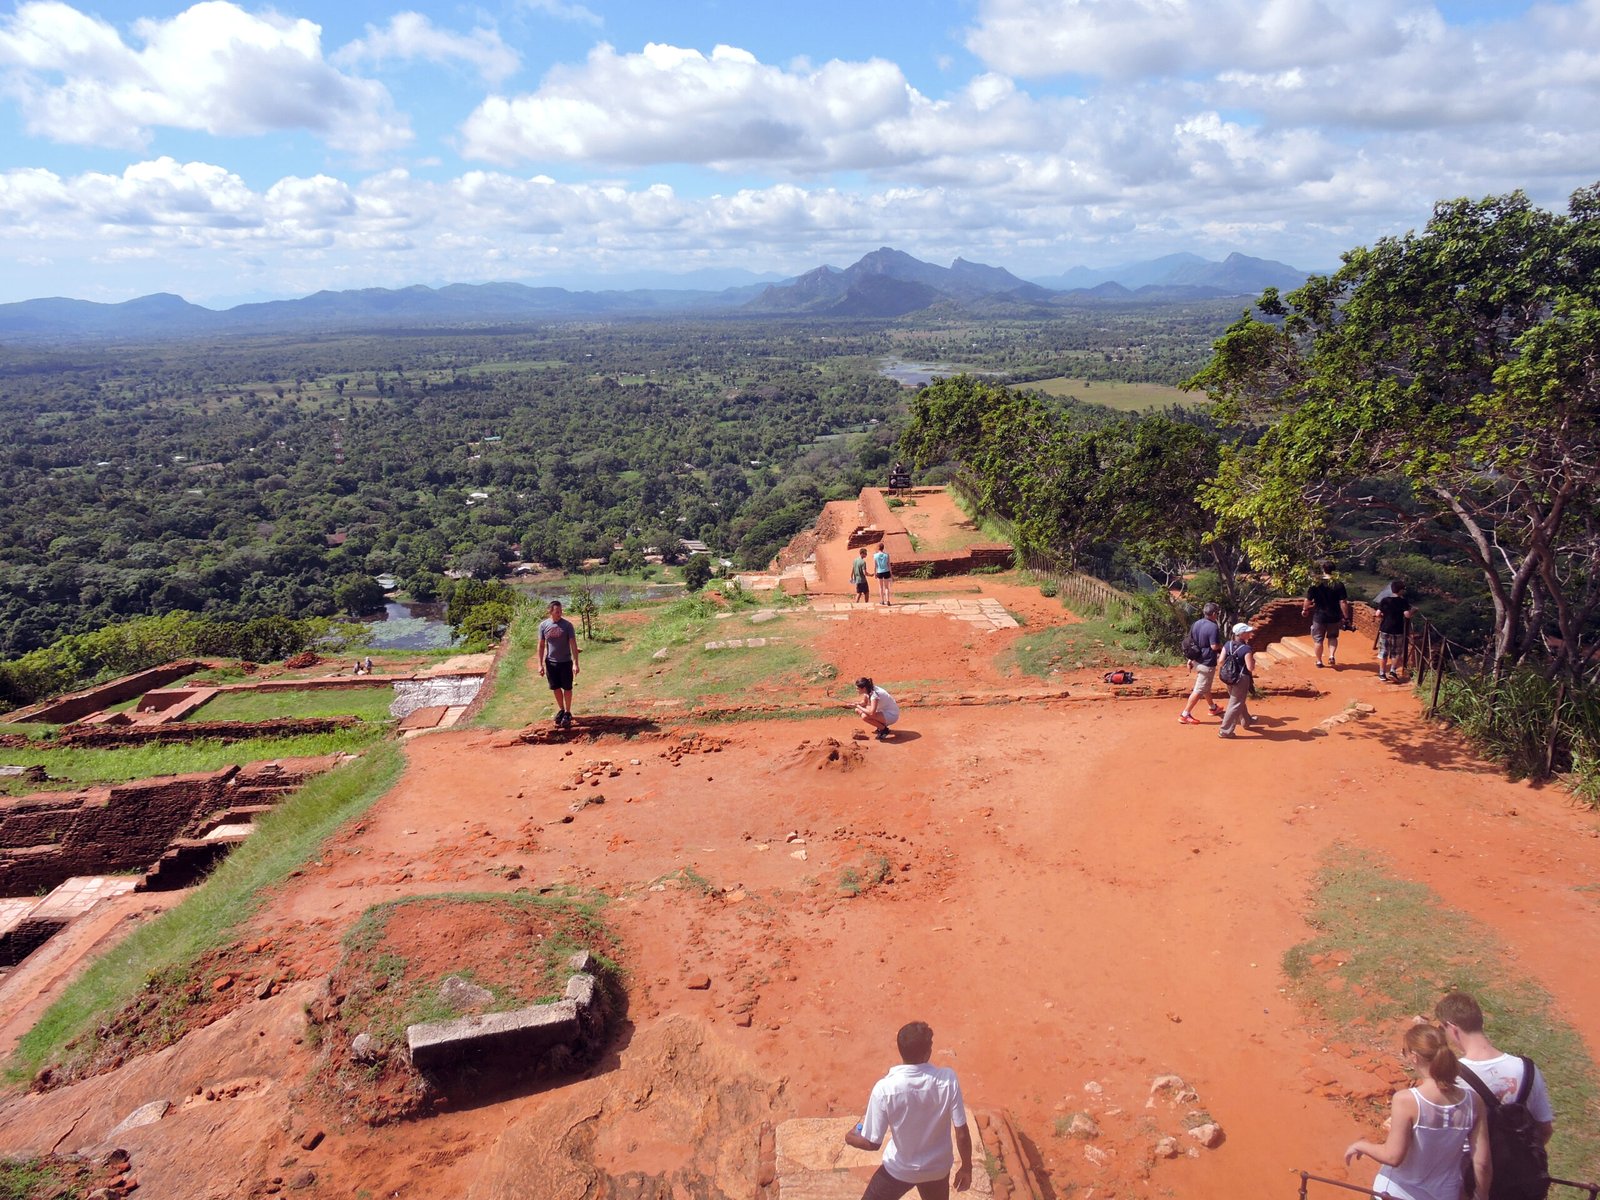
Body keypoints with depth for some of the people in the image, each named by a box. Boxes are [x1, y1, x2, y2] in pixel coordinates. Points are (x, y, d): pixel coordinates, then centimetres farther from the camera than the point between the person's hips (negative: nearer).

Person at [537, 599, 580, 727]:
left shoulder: (567, 625, -11)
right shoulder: (543, 625, -4)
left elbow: (573, 645, -11)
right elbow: (541, 645, 2)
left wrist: (575, 663, -16)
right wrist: (540, 664, 0)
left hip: (565, 662, -2)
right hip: (550, 662, 2)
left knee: (567, 688, 5)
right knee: (555, 688, 13)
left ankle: (568, 713, 19)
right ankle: (561, 709, 33)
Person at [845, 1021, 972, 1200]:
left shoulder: (885, 1088, -28)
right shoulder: (948, 1079, -23)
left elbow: (872, 1143, -18)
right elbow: (962, 1133, -14)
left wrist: (851, 1138, 4)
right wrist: (967, 1167, 3)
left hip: (900, 1169, -2)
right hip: (937, 1168, 2)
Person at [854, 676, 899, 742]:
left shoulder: (874, 694, -29)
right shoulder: (868, 690, -4)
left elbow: (871, 713, -39)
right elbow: (864, 702, 13)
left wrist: (859, 707, -25)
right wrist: (856, 704, -9)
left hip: (892, 715, -9)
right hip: (884, 711, 9)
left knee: (865, 716, -30)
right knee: (858, 711, 4)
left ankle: (884, 729, -7)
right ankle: (881, 725, 12)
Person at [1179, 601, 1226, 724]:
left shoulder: (1196, 624, 4)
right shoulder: (1213, 627, -21)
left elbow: (1190, 642, 10)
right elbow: (1214, 646, -26)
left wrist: (1190, 659, 17)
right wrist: (1221, 646, -3)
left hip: (1197, 661, 9)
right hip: (1207, 663, -9)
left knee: (1206, 686, 26)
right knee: (1199, 690, -1)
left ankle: (1213, 707, 44)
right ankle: (1185, 715, 0)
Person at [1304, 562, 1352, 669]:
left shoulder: (1315, 584, -8)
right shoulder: (1338, 585, -9)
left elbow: (1308, 600, -3)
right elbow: (1343, 603, -11)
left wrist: (1305, 610, 15)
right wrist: (1346, 617, -5)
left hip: (1319, 617, -1)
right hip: (1334, 617, 1)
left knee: (1318, 639, 13)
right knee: (1332, 637, 21)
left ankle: (1319, 661, 20)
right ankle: (1332, 656, 2)